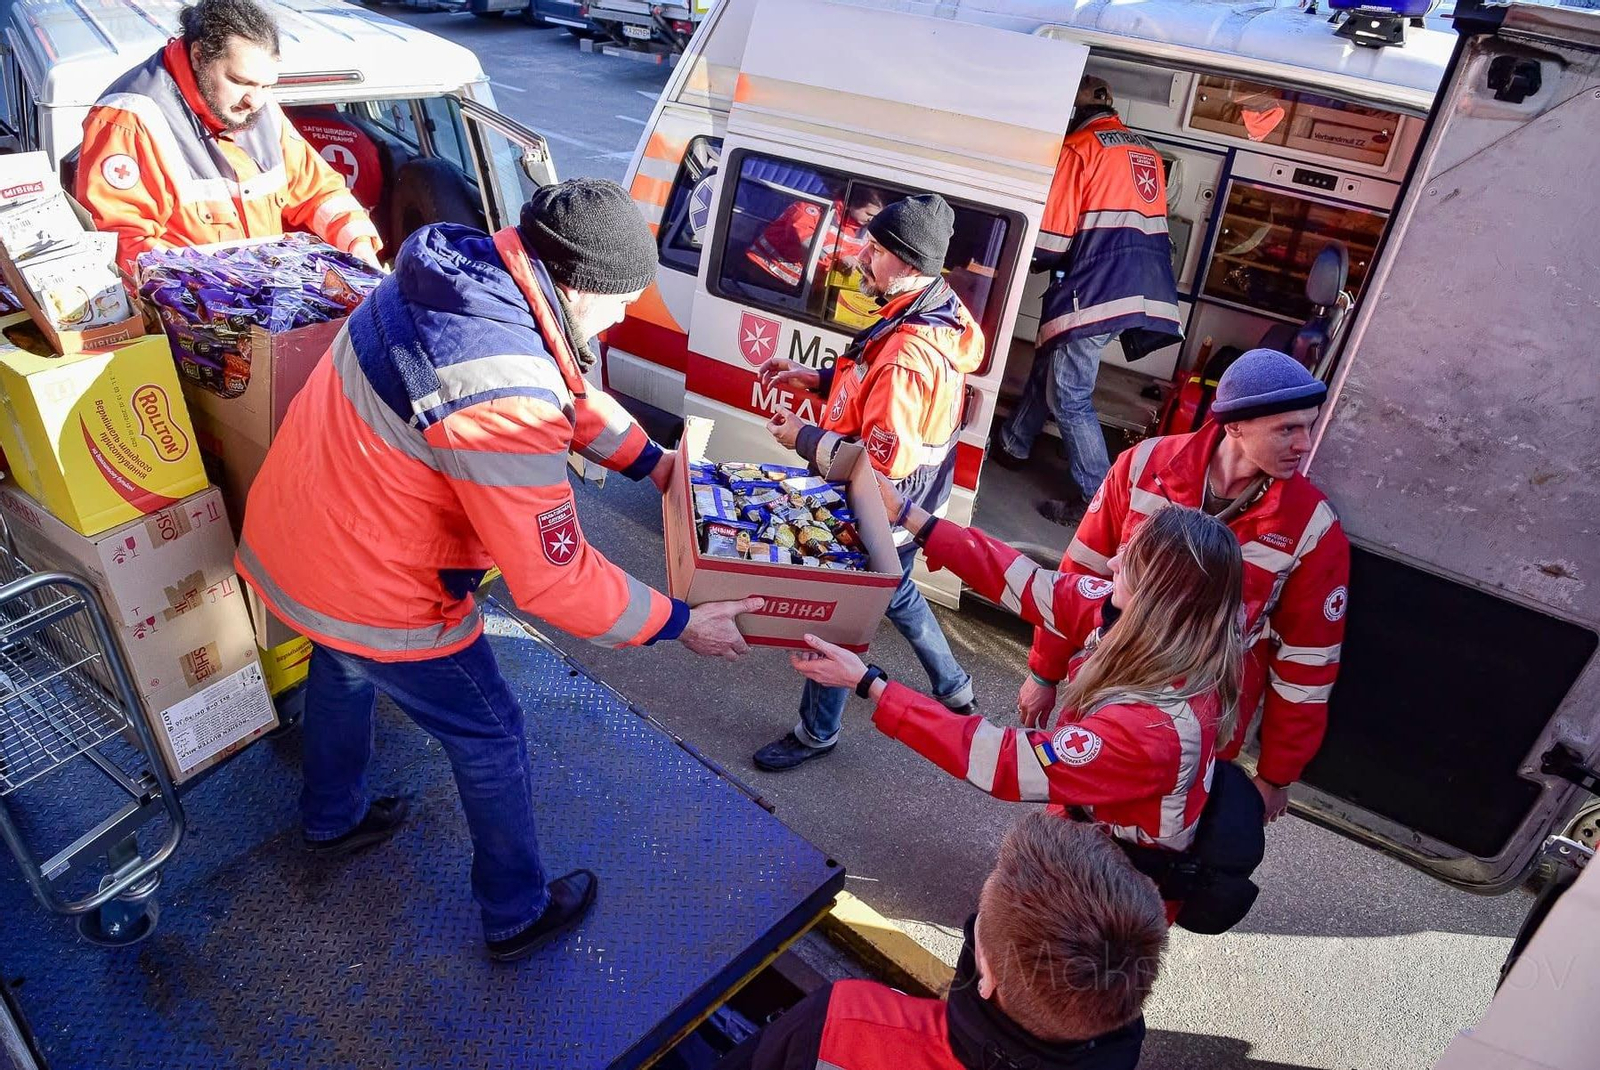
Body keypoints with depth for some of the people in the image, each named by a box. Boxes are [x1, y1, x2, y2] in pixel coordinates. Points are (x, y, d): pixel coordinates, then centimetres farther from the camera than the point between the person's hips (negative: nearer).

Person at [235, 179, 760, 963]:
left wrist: (651, 462, 6)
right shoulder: (502, 397, -34)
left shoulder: (461, 269, -6)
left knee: (343, 674, 34)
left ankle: (333, 819, 62)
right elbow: (554, 580, -29)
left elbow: (563, 390, 8)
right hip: (370, 595, -9)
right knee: (490, 737, 11)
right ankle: (518, 915, 33)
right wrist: (680, 624, -18)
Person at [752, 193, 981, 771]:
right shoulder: (939, 308, -3)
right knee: (895, 591, 31)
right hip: (907, 507, 10)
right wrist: (816, 378, 2)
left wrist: (803, 437, -21)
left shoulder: (909, 354, -35)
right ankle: (953, 686, 51)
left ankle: (816, 732, 34)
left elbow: (881, 462, -33)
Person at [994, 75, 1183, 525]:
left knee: (1069, 396, -3)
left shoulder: (1078, 146, -3)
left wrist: (1035, 261, 12)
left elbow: (1053, 236, -9)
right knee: (1050, 365, 23)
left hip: (1095, 289, -8)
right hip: (1147, 285, 9)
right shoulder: (1148, 150, 20)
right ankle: (1014, 444, 36)